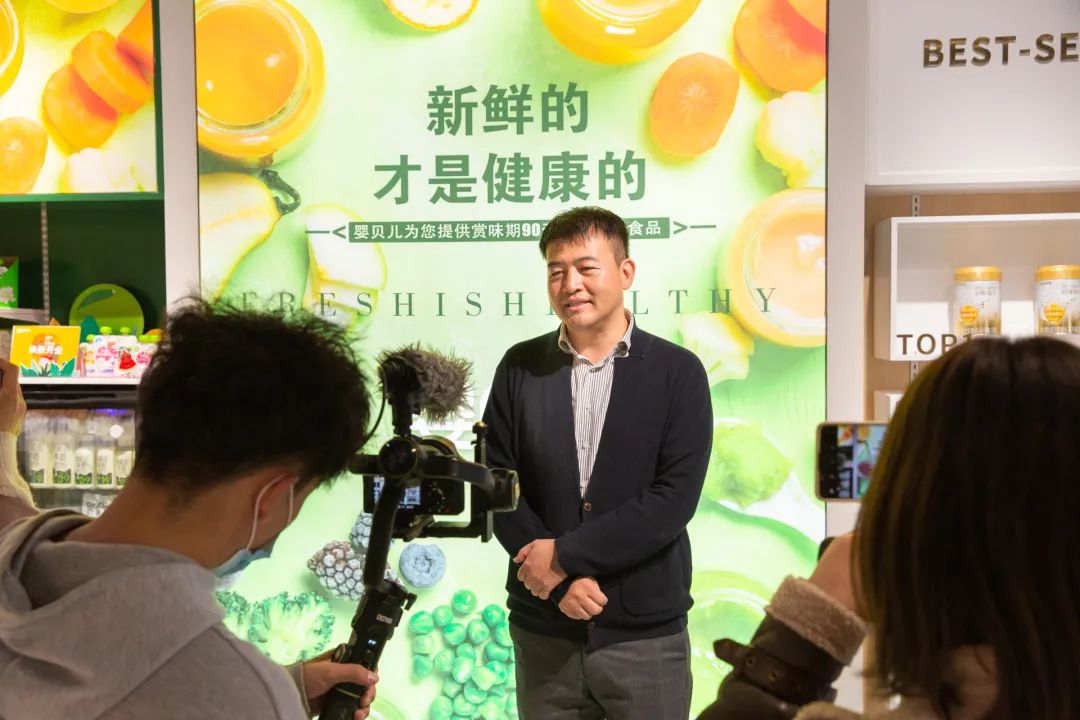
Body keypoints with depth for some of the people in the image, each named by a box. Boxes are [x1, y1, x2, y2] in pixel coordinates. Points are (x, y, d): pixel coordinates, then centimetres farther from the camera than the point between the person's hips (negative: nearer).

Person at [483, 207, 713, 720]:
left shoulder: (677, 371, -4)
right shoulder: (519, 367, 3)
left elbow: (674, 499, -11)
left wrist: (564, 555, -13)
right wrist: (562, 580, -11)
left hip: (646, 630, -1)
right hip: (542, 631, 2)